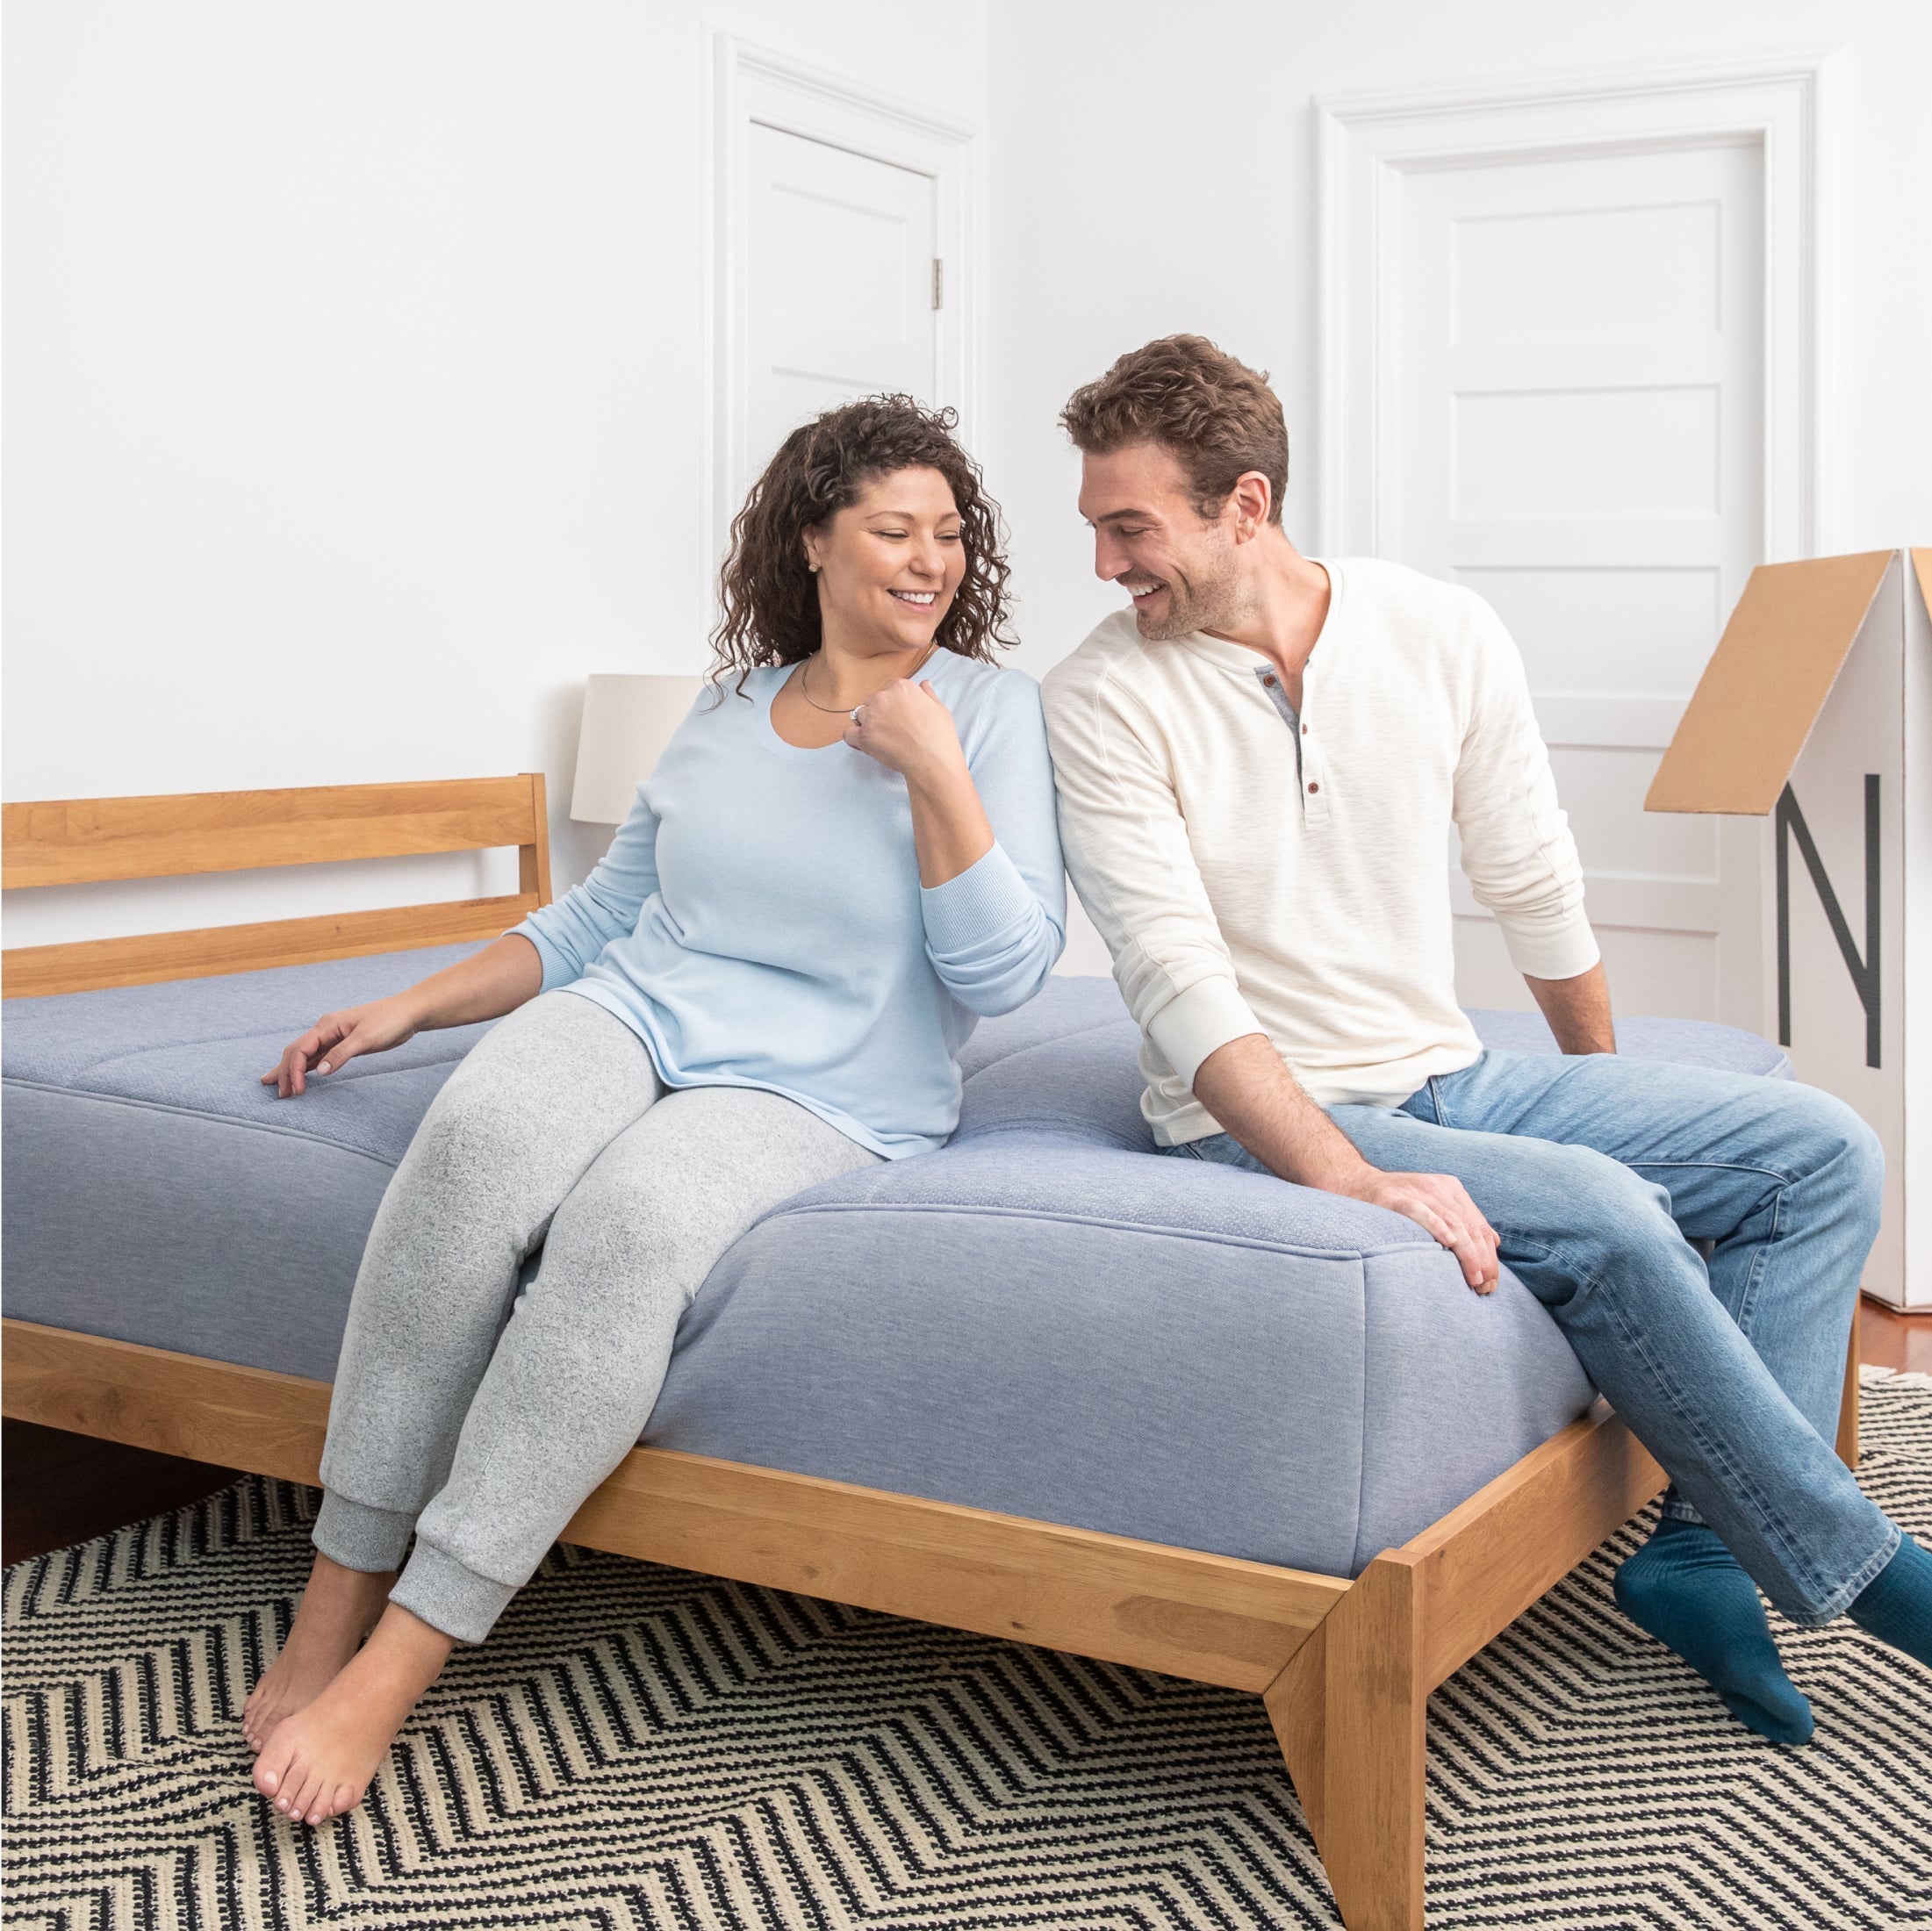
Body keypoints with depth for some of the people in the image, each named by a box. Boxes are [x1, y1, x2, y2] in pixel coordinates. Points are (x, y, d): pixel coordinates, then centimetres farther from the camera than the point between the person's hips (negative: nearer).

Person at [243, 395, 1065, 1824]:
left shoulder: (992, 710, 4)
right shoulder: (729, 710, 17)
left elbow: (1006, 971, -5)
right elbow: (603, 915, 25)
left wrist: (931, 767, -13)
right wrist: (409, 1006, 18)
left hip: (820, 1092, -3)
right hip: (637, 1012, 4)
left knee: (632, 1214, -38)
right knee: (482, 1132, -33)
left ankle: (397, 1663, -30)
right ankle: (335, 1600, -26)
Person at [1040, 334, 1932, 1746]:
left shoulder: (1446, 636, 0)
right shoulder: (1106, 700, -11)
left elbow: (1538, 892, 12)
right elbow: (1180, 984, -20)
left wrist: (1611, 1099, 22)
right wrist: (1352, 1181, -32)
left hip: (1449, 1077, 6)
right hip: (1261, 1124, -5)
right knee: (1601, 1217, -27)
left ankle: (1705, 1545, -9)